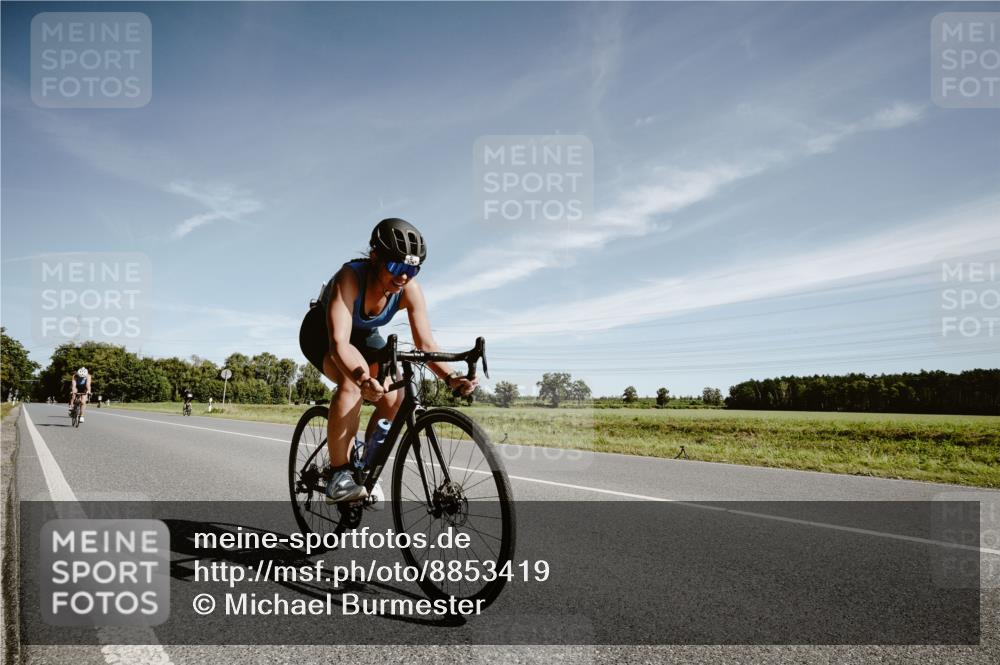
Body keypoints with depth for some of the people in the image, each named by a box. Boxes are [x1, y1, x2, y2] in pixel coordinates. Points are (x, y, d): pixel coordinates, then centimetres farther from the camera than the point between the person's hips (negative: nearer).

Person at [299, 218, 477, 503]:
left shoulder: (410, 290, -26)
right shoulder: (350, 277, -38)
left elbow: (426, 344, -28)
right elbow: (338, 342, -49)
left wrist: (451, 378, -46)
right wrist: (364, 379, -67)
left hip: (363, 335, 5)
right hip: (322, 333, -5)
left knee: (394, 399, -15)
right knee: (352, 381, -35)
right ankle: (339, 476, -25)